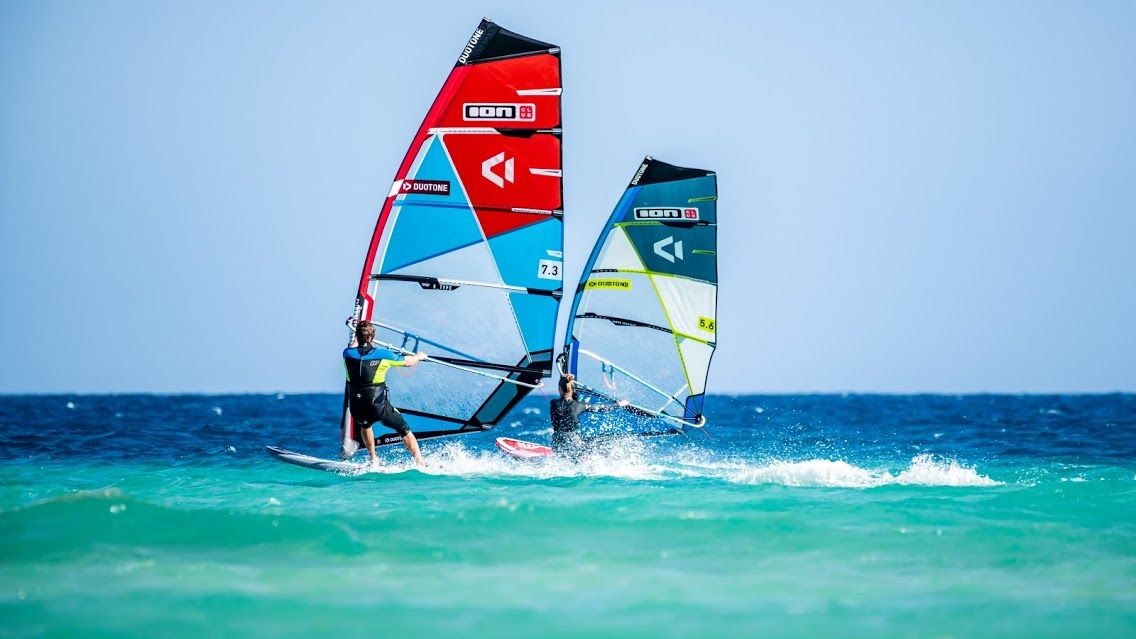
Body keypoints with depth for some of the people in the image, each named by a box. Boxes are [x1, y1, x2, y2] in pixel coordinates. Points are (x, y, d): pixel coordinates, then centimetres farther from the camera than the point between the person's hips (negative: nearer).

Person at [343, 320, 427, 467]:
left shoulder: (348, 354, -2)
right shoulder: (383, 355, -7)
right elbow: (408, 362, 10)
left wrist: (357, 339, 47)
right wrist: (419, 356, 32)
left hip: (357, 411, 3)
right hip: (379, 408, -3)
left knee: (364, 425, 38)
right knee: (405, 430, 17)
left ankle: (373, 460, 40)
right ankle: (420, 463, 12)